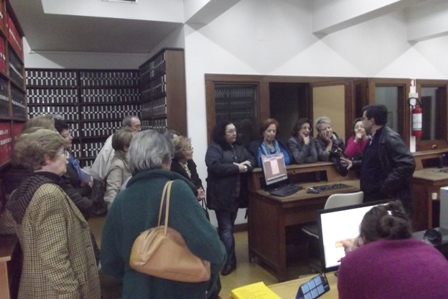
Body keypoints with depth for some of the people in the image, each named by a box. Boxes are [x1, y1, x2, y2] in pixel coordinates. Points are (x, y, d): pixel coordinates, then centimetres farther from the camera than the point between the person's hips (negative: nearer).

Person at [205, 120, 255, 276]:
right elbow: (214, 166, -22)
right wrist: (237, 168, -19)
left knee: (228, 227, 17)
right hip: (221, 196, -7)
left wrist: (247, 164, -14)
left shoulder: (239, 148, 15)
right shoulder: (214, 149, -8)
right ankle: (229, 261, 7)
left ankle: (224, 257, 30)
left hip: (236, 194, 7)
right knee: (226, 228, -3)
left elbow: (252, 160, 10)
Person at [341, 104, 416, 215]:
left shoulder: (390, 138, -18)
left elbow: (408, 164, -27)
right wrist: (354, 164, 13)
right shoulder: (374, 138, 12)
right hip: (372, 196, 10)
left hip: (387, 198, -9)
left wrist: (387, 186, -26)